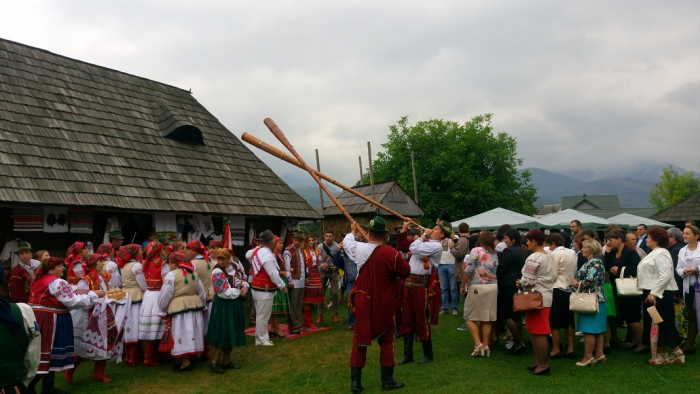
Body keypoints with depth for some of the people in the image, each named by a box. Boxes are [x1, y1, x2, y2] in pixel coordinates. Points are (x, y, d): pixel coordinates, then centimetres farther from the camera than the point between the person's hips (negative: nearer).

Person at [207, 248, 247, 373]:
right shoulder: (217, 272, -17)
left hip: (235, 305, 7)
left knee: (232, 333, 12)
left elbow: (243, 280, 13)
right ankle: (214, 361, 8)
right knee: (223, 334, -5)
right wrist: (239, 292, -10)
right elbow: (225, 292, -21)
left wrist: (244, 287, -9)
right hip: (223, 306, -7)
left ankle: (226, 362, 21)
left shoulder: (233, 267, 4)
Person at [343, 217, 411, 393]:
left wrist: (353, 232, 35)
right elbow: (406, 272, -5)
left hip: (363, 302, 2)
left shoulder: (359, 249, -9)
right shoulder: (391, 253, -19)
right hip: (384, 304, -2)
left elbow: (346, 242, 14)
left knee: (360, 340, 9)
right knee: (386, 341, 12)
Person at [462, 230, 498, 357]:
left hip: (477, 287, -5)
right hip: (493, 287, 5)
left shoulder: (476, 251, -8)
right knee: (487, 318, 10)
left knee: (470, 317, 6)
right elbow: (497, 272, 4)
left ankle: (478, 344, -4)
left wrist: (464, 285, -1)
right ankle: (486, 345, 12)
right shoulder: (495, 254, 9)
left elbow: (468, 271, -11)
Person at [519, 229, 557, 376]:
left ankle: (544, 365, 2)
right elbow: (554, 277, 15)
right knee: (536, 331, 16)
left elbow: (528, 281, -18)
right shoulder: (551, 258, 12)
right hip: (546, 296, 9)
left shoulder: (533, 259, -17)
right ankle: (538, 361, 21)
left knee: (538, 332, -3)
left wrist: (520, 283, 1)